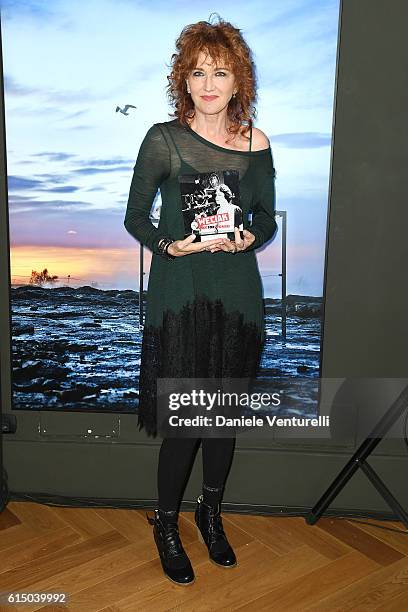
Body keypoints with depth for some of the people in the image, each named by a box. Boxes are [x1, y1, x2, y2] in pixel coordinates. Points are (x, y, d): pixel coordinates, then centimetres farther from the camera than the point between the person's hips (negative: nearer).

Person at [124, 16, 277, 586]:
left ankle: (211, 513, 39)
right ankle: (166, 523, 28)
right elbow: (135, 218, 0)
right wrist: (170, 245, -18)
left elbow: (268, 218, 11)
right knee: (182, 421, 0)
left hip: (238, 294, 3)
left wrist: (247, 238, -9)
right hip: (178, 295, -3)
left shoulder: (256, 144, 3)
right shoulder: (163, 139, -5)